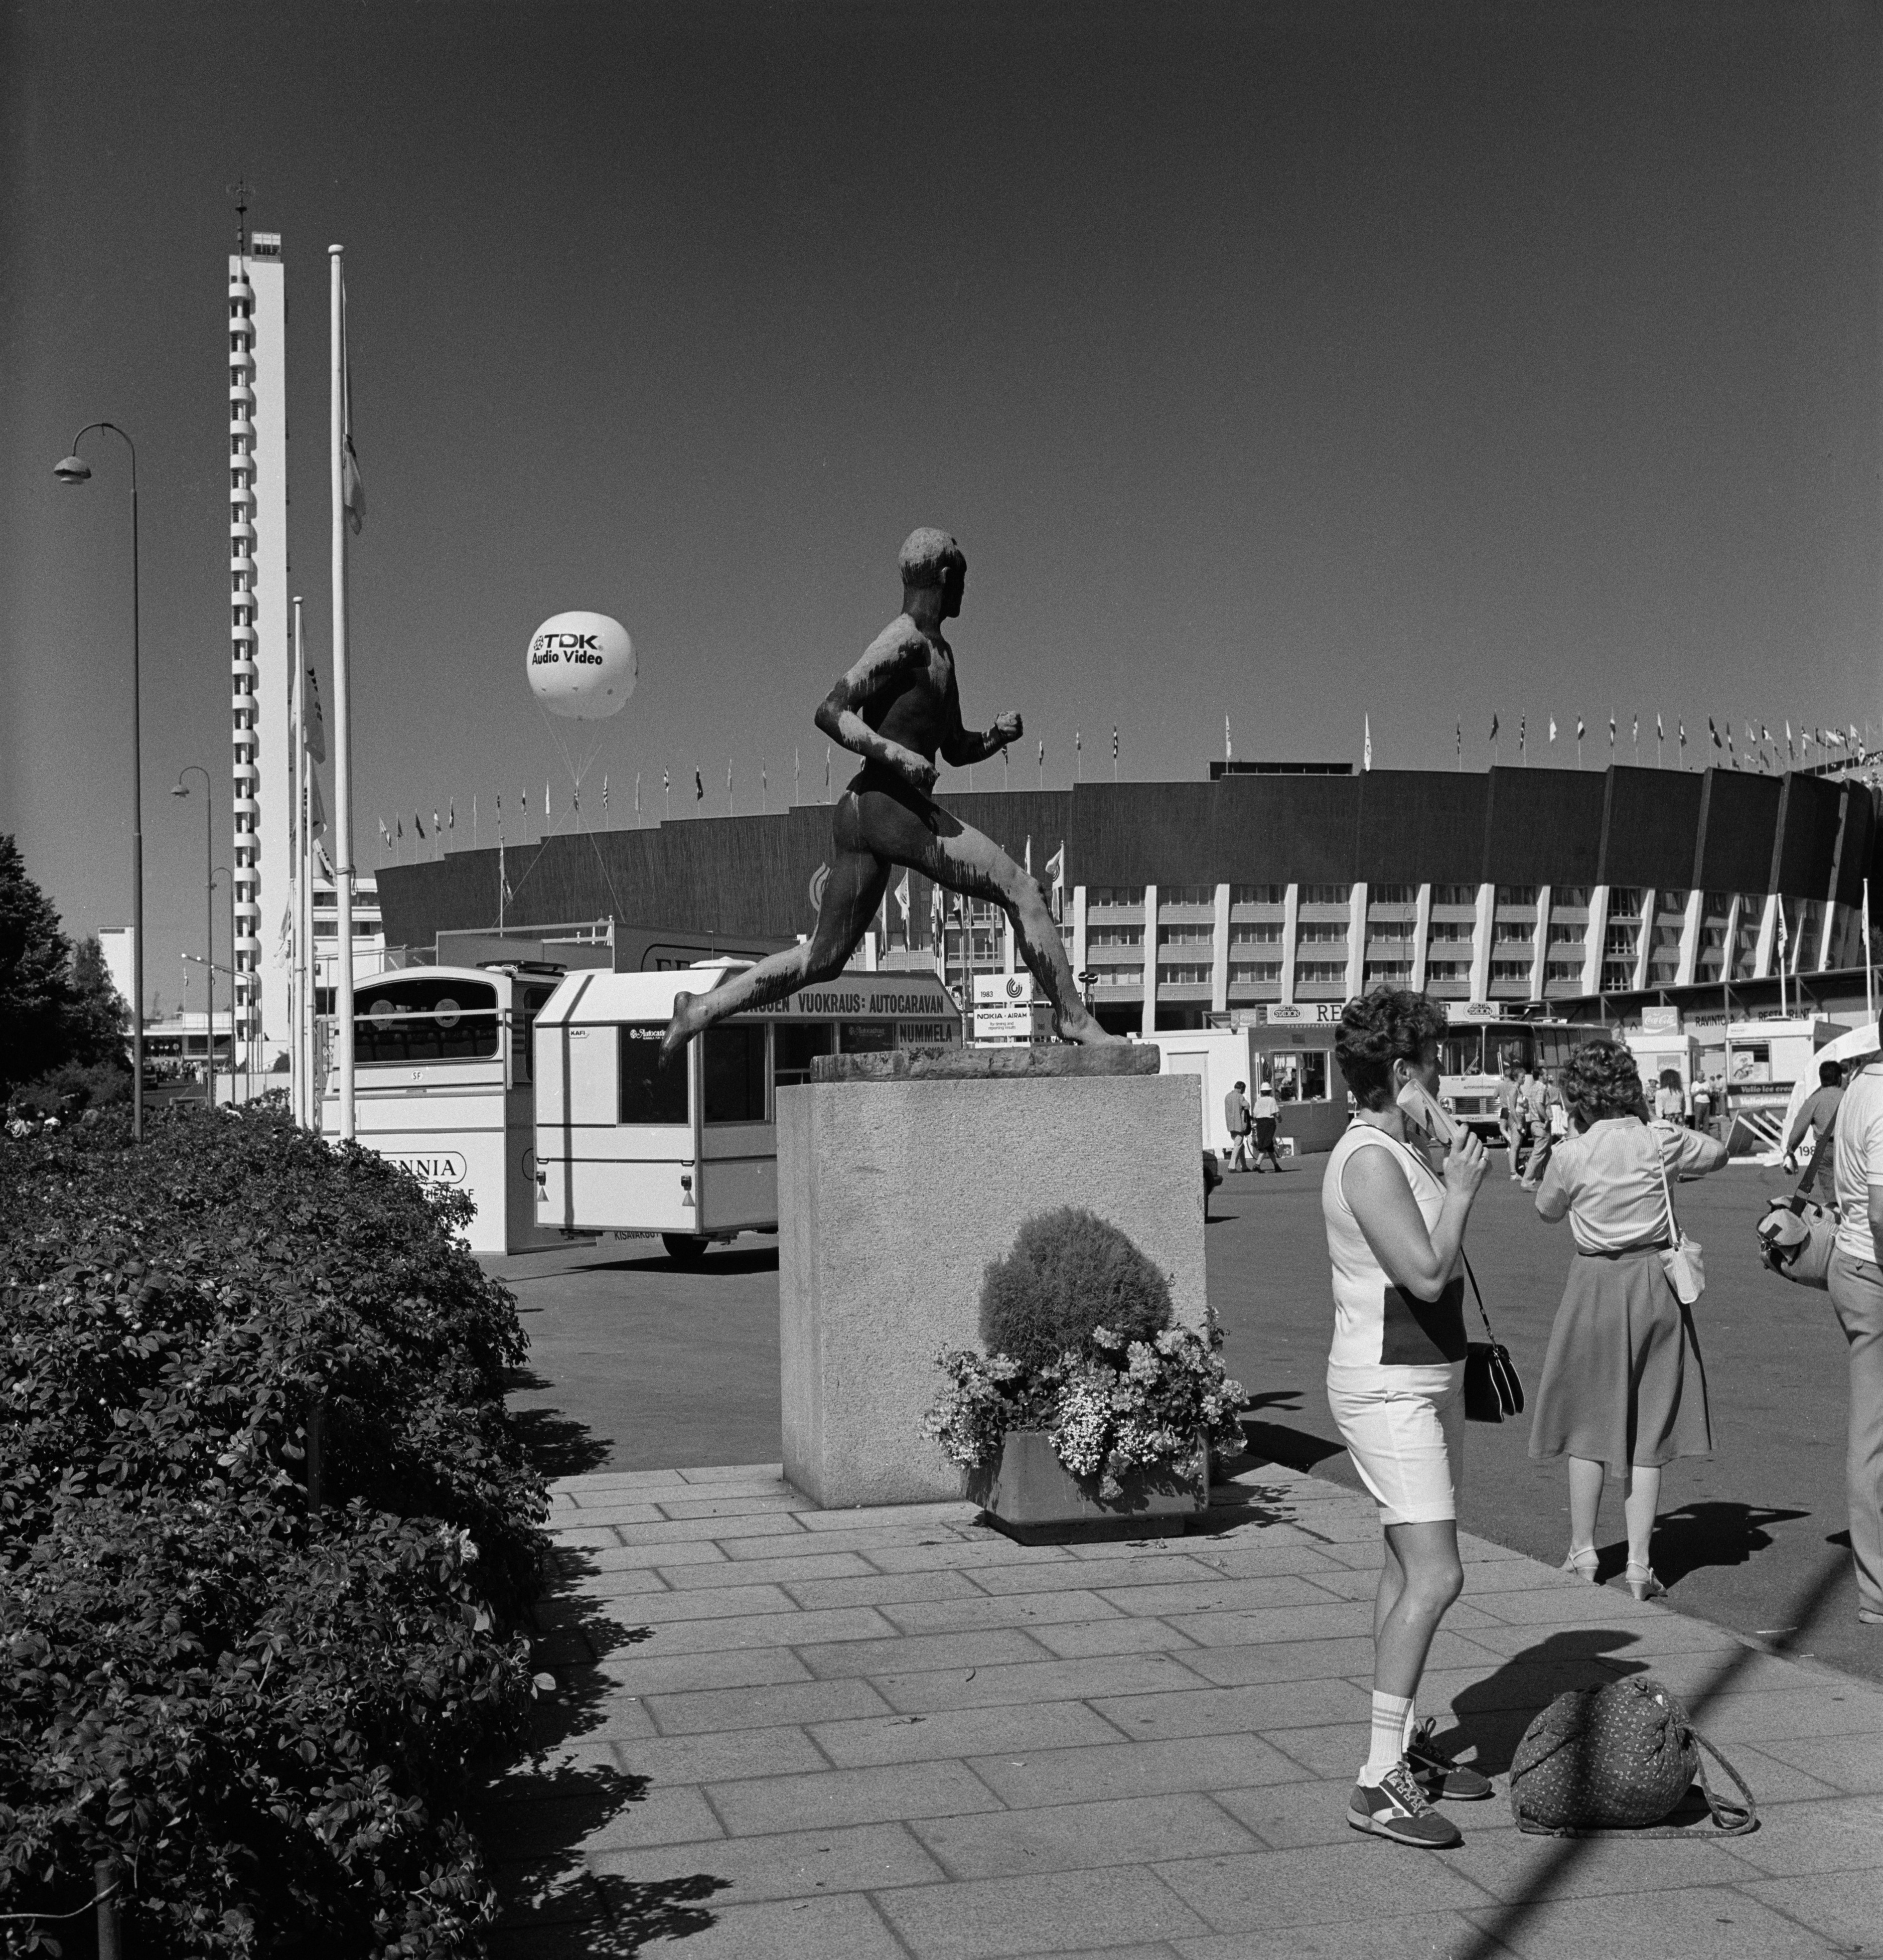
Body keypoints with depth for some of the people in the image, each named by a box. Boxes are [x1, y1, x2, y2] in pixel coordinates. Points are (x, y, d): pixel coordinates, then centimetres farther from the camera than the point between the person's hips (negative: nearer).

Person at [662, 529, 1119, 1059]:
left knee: (823, 958, 11)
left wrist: (996, 735, 11)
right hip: (884, 804, -10)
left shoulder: (939, 653, 24)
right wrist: (897, 755, -23)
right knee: (1021, 891, -7)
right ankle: (1073, 1017, -4)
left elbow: (956, 750, 31)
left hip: (861, 814, 10)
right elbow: (830, 713, -14)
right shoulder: (903, 643, -7)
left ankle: (699, 1010, 11)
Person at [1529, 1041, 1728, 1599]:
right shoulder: (1663, 1140, -7)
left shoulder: (1570, 1155, -12)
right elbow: (1719, 1153, 14)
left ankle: (1583, 1553, 20)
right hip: (1657, 1286, 2)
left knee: (1587, 1424, 13)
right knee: (1648, 1430, 8)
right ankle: (1639, 1565, 8)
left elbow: (1547, 1212, 7)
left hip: (1594, 1287, -2)